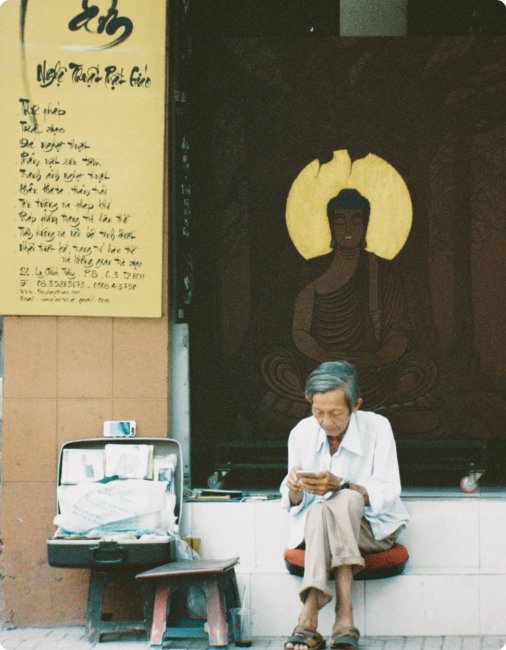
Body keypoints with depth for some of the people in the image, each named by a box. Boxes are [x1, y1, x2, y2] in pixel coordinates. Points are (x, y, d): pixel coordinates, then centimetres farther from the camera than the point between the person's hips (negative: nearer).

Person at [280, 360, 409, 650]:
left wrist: (339, 485, -32)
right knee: (319, 512, -34)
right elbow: (294, 504, 3)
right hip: (316, 525, 2)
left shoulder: (377, 427, -10)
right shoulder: (301, 433, -2)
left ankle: (310, 615, -43)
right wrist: (295, 491, -23)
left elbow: (387, 492, -16)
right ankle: (344, 614, -46)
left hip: (373, 527, -2)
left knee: (345, 500, -35)